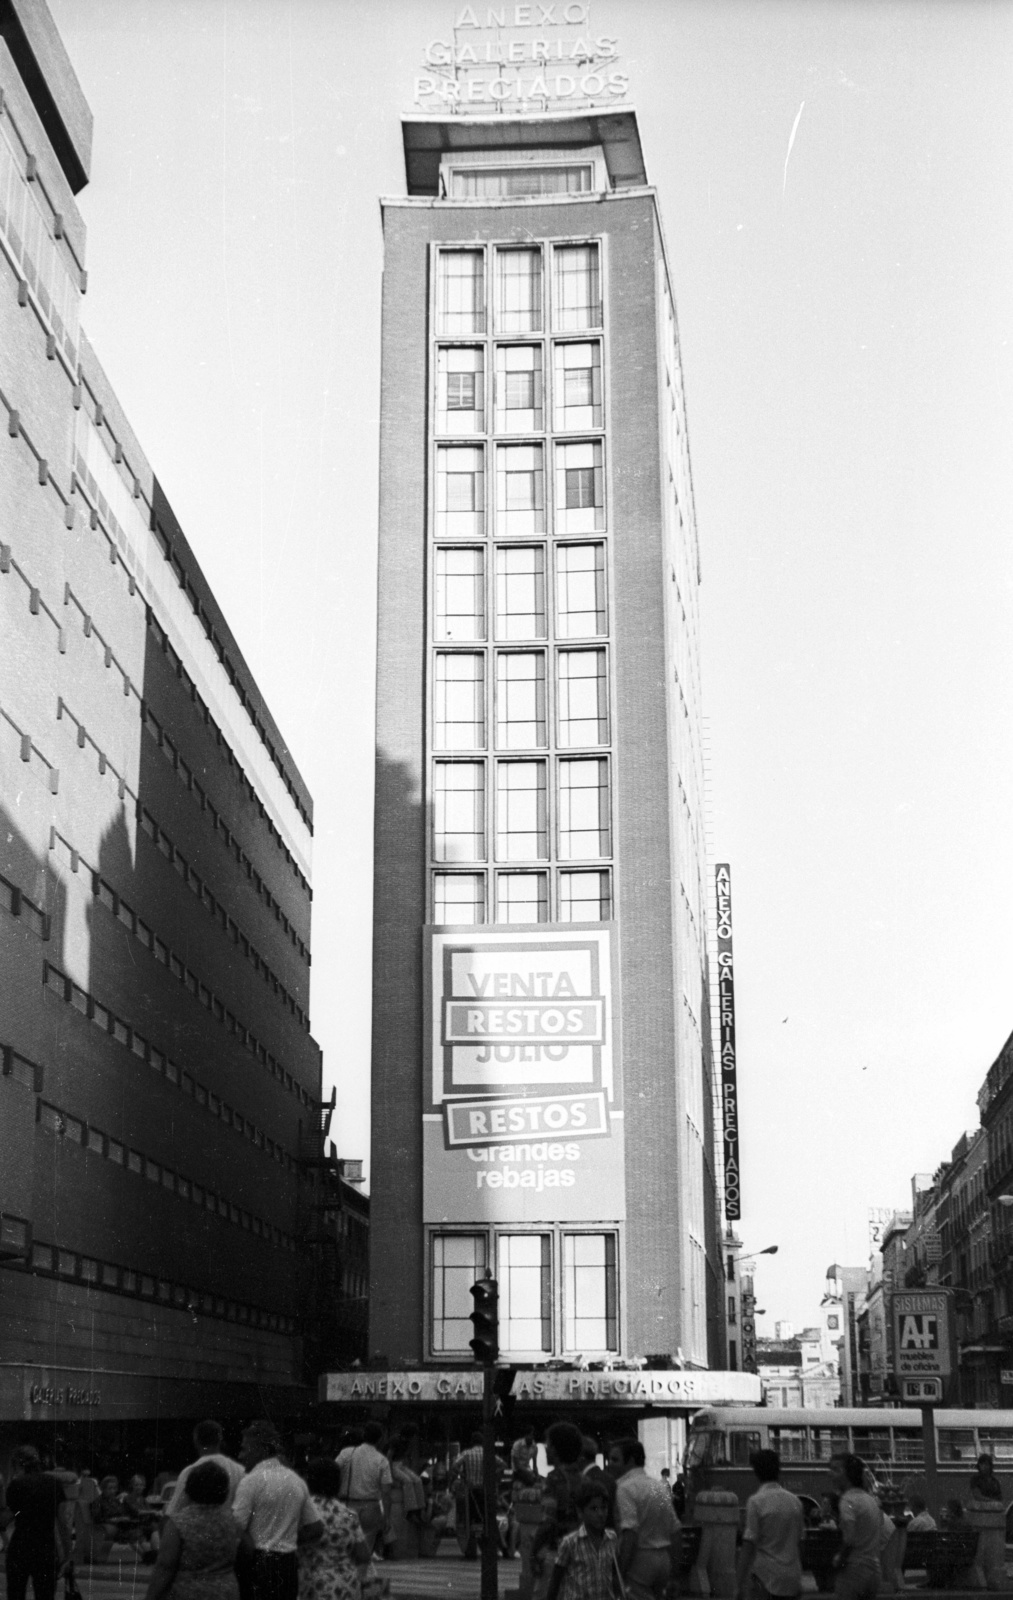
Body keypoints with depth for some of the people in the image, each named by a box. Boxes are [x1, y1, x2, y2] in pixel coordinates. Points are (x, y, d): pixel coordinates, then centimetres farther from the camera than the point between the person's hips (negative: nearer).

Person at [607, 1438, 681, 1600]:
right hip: (664, 1559, 8)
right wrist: (674, 1565, 21)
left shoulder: (624, 1488, -11)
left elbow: (630, 1533, -21)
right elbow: (674, 1530, 16)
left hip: (639, 1562, -8)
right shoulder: (660, 1486, 15)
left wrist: (619, 1573, -20)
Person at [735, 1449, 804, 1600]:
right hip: (792, 1580, 5)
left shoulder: (756, 1501, -9)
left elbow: (749, 1544, -13)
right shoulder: (795, 1501, 7)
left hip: (767, 1578, -5)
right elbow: (799, 1542, 13)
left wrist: (741, 1582, -11)